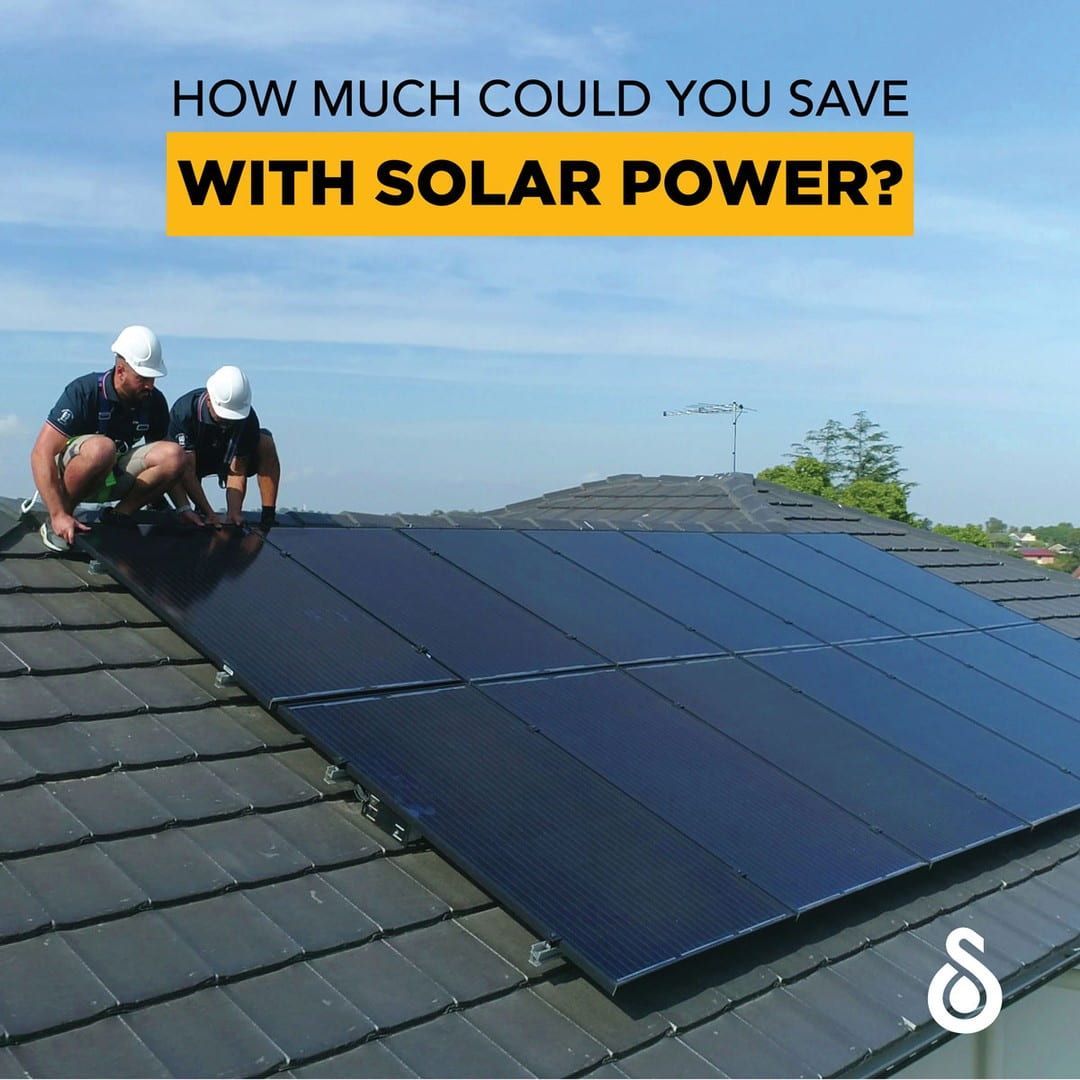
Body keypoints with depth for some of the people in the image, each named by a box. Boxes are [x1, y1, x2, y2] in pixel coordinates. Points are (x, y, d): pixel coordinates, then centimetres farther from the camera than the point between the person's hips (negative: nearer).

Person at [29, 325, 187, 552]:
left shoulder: (155, 402, -7)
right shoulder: (84, 391, -22)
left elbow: (167, 464, 7)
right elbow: (41, 454, -27)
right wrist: (58, 515, -34)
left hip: (114, 478, 5)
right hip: (67, 474, -4)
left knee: (175, 454, -20)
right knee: (101, 448, -39)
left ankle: (119, 516, -9)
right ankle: (56, 523, -18)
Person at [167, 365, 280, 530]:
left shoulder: (247, 418, -29)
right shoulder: (184, 410, -35)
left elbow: (237, 473, -27)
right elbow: (187, 470, -36)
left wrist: (233, 512, -42)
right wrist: (210, 515, -42)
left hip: (225, 459, 0)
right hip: (190, 460, 0)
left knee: (265, 442, -26)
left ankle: (269, 517, -26)